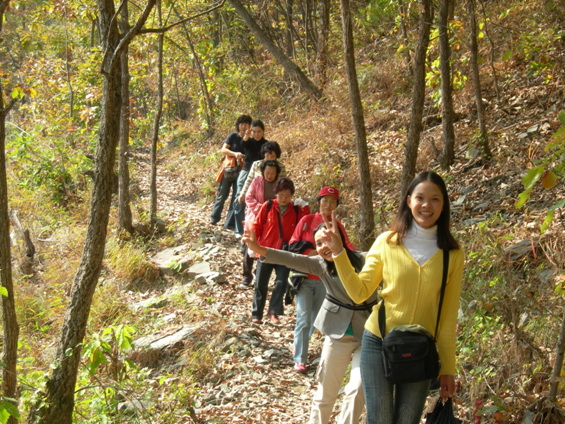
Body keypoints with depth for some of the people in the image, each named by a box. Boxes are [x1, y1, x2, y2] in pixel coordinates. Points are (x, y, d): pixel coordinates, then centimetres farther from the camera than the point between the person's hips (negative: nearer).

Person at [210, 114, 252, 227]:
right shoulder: (233, 136, -1)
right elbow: (223, 149, -9)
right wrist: (235, 154, -25)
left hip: (240, 170, 1)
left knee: (237, 196, -2)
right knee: (222, 194, 5)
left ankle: (230, 222, 5)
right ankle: (214, 218, 22)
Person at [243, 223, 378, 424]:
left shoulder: (362, 261, -11)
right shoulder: (320, 264, -5)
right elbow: (293, 260, -20)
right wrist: (260, 249, -33)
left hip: (366, 335, -2)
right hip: (337, 336, 2)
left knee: (357, 389, -7)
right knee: (326, 391, 12)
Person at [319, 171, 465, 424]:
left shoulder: (452, 254, -2)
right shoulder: (387, 242, -4)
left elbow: (448, 314, 2)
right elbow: (359, 292, -3)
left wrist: (447, 368, 4)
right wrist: (338, 252, -14)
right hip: (378, 343, -1)